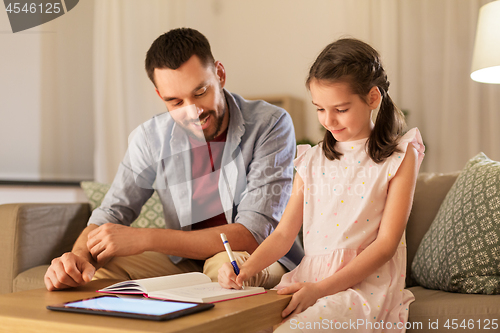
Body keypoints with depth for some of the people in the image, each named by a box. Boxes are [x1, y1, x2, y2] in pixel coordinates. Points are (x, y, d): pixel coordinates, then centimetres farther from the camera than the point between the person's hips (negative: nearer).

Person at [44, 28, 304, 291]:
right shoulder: (150, 138, -6)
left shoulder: (271, 124, -19)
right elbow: (110, 215, -4)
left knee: (225, 263, -35)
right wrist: (79, 256, -30)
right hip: (186, 263, 2)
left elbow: (252, 235, -25)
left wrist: (143, 239, -30)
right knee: (99, 270, -22)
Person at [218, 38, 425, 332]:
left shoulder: (399, 158, 0)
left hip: (364, 284, -4)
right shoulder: (312, 161, 14)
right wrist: (246, 269, -11)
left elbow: (386, 243, -7)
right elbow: (284, 234, 10)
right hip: (307, 280, 5)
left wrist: (321, 289, -17)